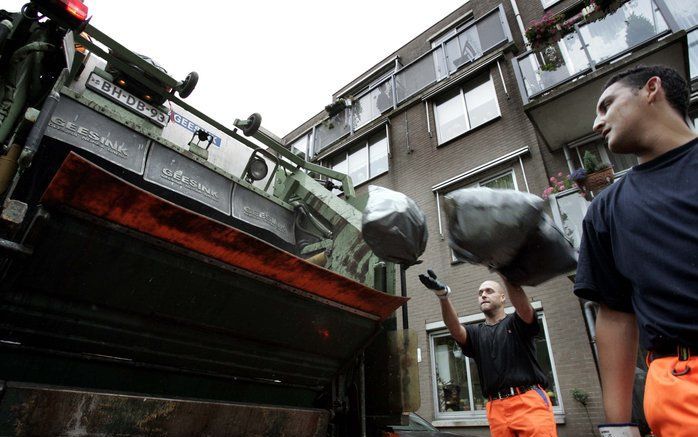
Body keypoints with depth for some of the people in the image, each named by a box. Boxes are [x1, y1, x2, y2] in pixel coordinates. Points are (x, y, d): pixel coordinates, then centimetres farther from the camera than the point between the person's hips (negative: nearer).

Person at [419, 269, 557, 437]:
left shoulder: (516, 322, 8)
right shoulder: (476, 333, 15)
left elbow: (524, 306, -16)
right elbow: (455, 329, -7)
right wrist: (443, 296, -27)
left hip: (530, 401, -3)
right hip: (497, 409, 3)